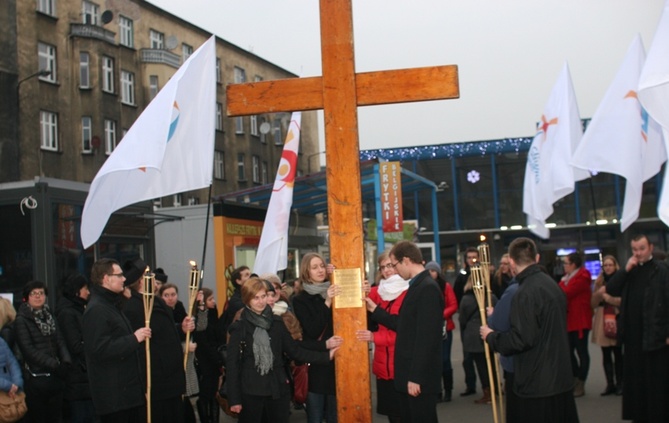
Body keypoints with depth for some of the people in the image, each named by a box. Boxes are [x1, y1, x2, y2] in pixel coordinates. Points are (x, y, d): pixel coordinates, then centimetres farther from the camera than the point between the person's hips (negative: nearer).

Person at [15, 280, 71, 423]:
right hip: (36, 378, -5)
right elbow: (29, 350, -14)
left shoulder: (49, 316, 13)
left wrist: (66, 362, -11)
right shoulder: (22, 319, -6)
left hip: (55, 376, 5)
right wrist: (55, 365, -17)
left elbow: (60, 341, 8)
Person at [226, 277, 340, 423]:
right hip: (250, 392, -3)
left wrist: (325, 356, -1)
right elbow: (232, 363, -5)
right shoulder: (239, 328, -5)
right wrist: (234, 398, -8)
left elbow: (294, 350, 7)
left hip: (278, 389, 3)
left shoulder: (276, 322, 5)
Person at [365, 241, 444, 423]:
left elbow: (426, 337, -23)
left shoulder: (428, 288, -18)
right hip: (410, 373, 10)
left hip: (420, 376, -10)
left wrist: (416, 377, -22)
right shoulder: (417, 286, 13)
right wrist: (375, 310, 15)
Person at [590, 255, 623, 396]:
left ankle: (619, 384, 5)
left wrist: (609, 298, -13)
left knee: (618, 353, -4)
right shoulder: (599, 281, 13)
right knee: (606, 354, 5)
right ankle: (610, 384, 10)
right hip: (602, 319, 4)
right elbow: (593, 304, 11)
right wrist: (599, 293, -6)